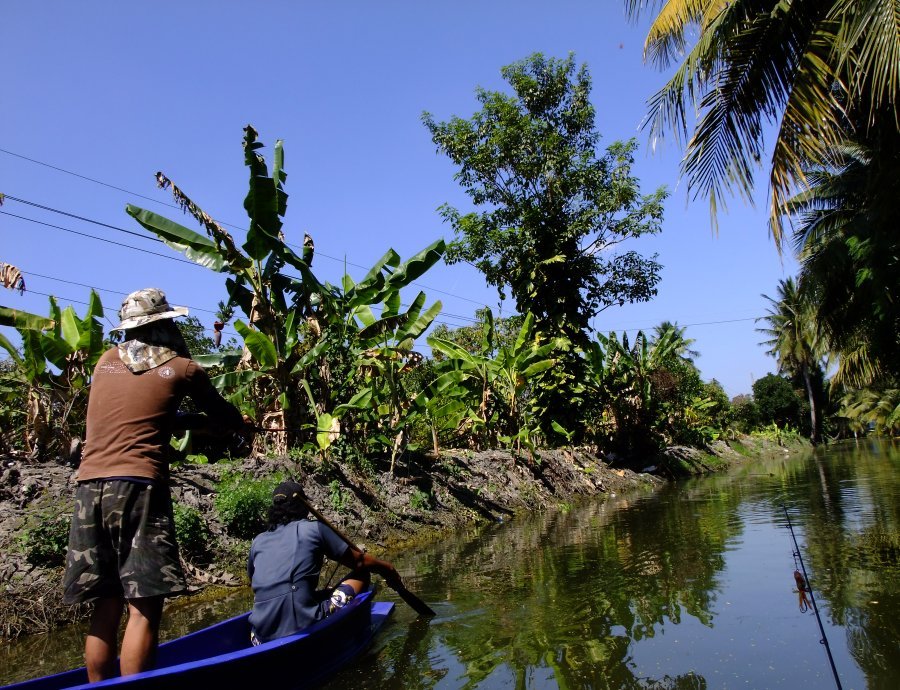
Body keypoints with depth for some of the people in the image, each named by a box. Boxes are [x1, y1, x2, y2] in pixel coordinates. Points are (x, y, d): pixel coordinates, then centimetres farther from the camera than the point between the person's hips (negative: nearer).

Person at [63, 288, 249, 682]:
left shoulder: (106, 361, 17)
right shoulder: (181, 368, 4)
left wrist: (189, 421, 31)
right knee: (144, 607, -4)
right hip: (138, 486, -6)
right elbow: (226, 418, 16)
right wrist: (241, 426, 37)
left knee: (106, 604, 12)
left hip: (89, 486, 6)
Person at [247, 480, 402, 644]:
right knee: (362, 574, 13)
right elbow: (358, 561, 7)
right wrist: (388, 568, 24)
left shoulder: (258, 541, 13)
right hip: (305, 628, -6)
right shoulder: (314, 528, 2)